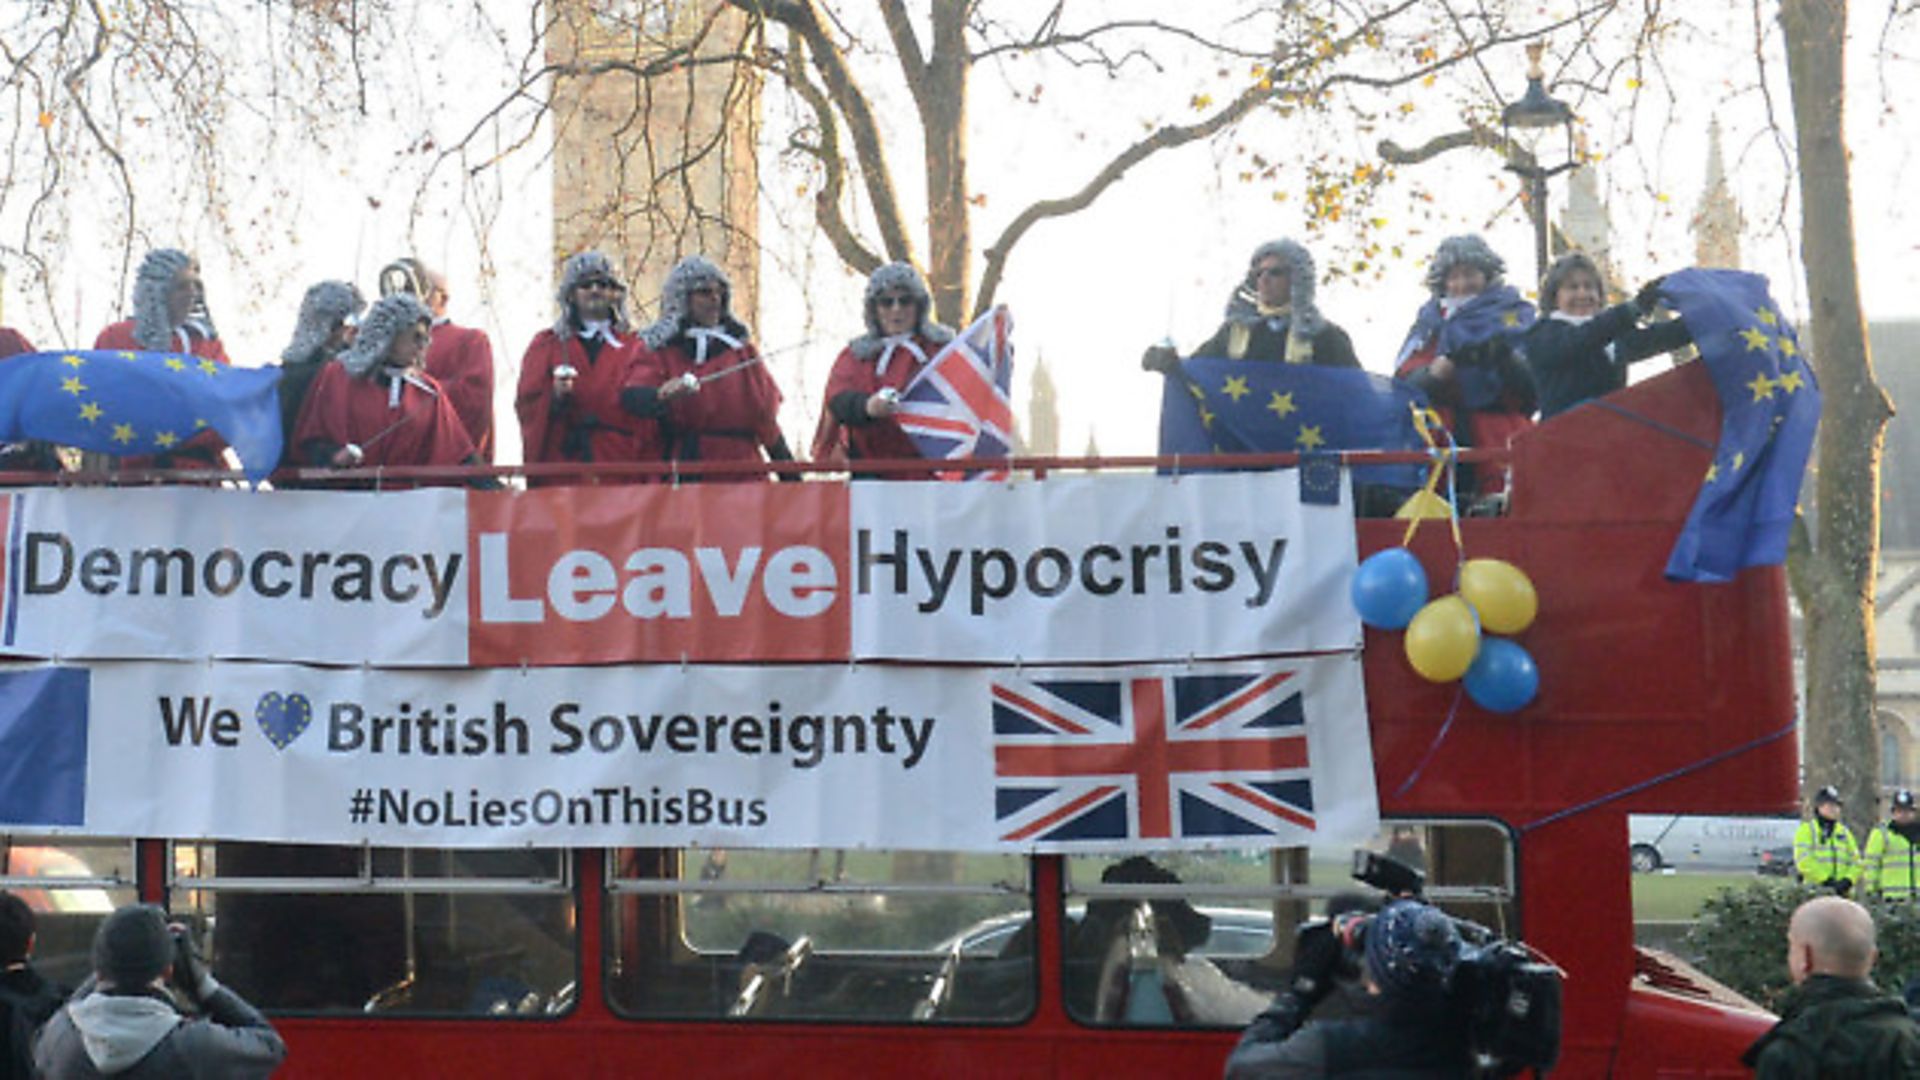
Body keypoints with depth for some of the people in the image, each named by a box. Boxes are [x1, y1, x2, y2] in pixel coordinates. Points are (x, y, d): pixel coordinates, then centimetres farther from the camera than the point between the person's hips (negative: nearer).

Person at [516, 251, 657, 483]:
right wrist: (554, 397, -14)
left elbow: (647, 417, 6)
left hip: (620, 467, 0)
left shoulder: (633, 347, 12)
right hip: (561, 466, 0)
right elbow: (526, 407, 8)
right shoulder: (546, 344, 14)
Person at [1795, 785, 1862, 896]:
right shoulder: (1806, 830, 0)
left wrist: (1847, 881, -7)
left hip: (1841, 893, 5)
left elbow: (1856, 862, 12)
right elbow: (1803, 862, -12)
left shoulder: (1844, 832, 18)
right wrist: (1826, 880, -17)